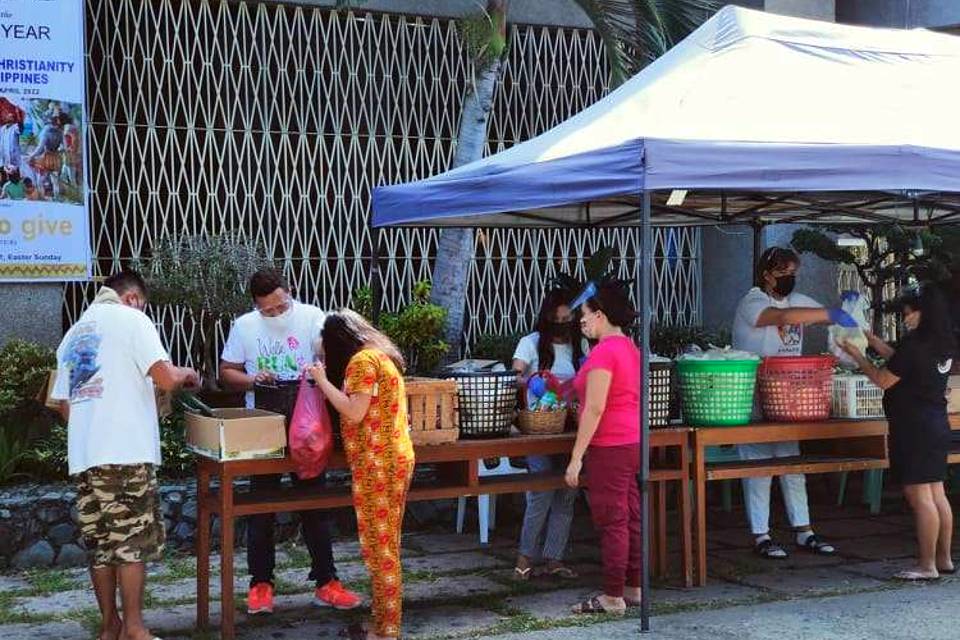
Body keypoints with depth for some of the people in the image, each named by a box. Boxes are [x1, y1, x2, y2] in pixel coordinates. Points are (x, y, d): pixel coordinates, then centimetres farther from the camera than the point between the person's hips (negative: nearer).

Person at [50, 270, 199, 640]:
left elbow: (63, 404, 22)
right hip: (126, 451, -7)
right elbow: (166, 378, -13)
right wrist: (186, 374, 7)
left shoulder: (73, 334, 20)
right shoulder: (131, 319, -2)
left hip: (83, 455, 7)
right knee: (133, 541, -1)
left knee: (102, 543, 12)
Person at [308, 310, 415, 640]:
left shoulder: (362, 360, -13)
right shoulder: (382, 354, 16)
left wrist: (322, 380, -10)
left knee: (378, 545, -4)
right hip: (394, 457, 10)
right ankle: (385, 613, 22)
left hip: (378, 462, -10)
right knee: (385, 543, 15)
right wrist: (328, 380, 15)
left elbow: (354, 413, -19)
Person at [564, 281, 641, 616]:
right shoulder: (630, 348, 13)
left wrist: (576, 457, -18)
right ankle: (634, 588, 20)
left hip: (610, 447, -9)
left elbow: (595, 409, -20)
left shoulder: (604, 352, -17)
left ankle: (613, 597, 3)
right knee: (631, 518, 13)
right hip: (633, 442, 10)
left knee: (611, 522, -3)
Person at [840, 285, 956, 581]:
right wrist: (871, 339, 22)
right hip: (938, 424, 9)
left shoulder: (914, 345, -18)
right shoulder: (944, 345, 9)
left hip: (913, 428, -9)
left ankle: (927, 565, -2)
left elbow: (883, 380, -11)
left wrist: (858, 356, 1)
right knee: (936, 494, 14)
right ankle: (944, 559, 21)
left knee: (919, 496, -5)